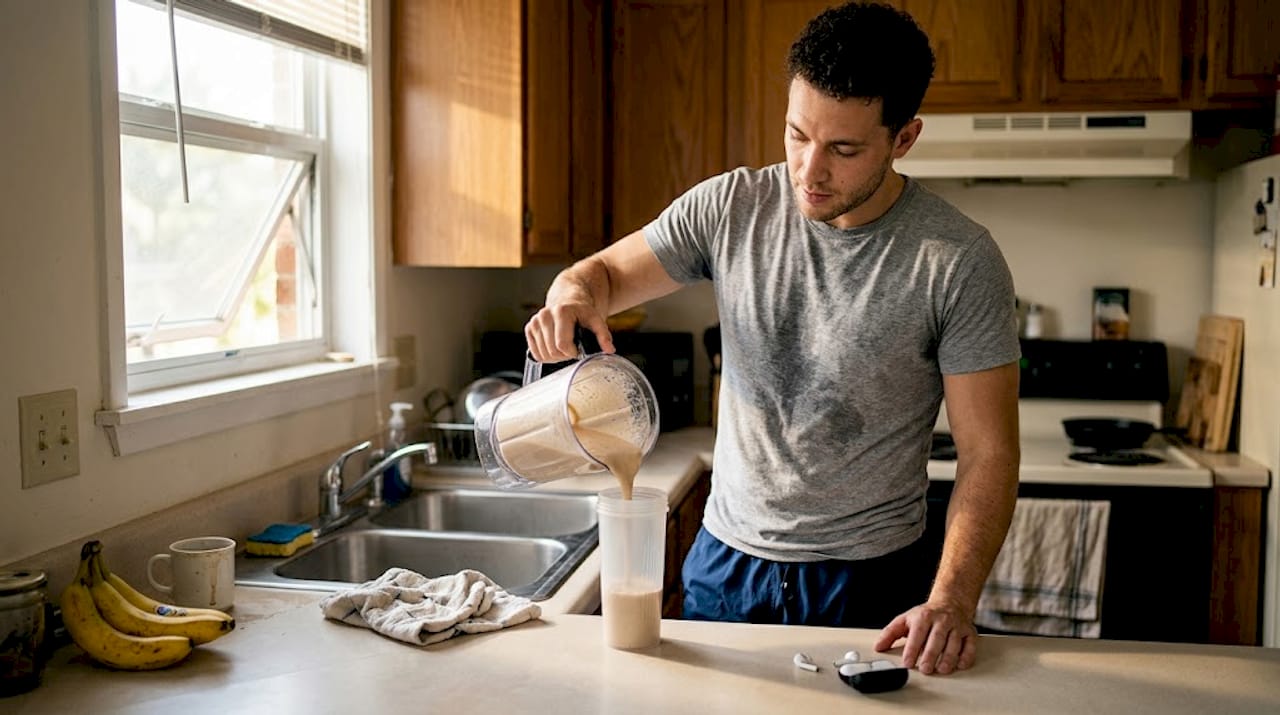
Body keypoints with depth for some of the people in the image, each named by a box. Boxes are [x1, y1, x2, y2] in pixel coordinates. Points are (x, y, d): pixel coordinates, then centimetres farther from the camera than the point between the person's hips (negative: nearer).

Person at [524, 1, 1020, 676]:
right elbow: (605, 271, 4)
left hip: (873, 577, -3)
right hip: (726, 564, 3)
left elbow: (988, 452, -13)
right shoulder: (727, 207, -6)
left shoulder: (960, 261, -15)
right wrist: (573, 293, -20)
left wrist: (952, 600, -25)